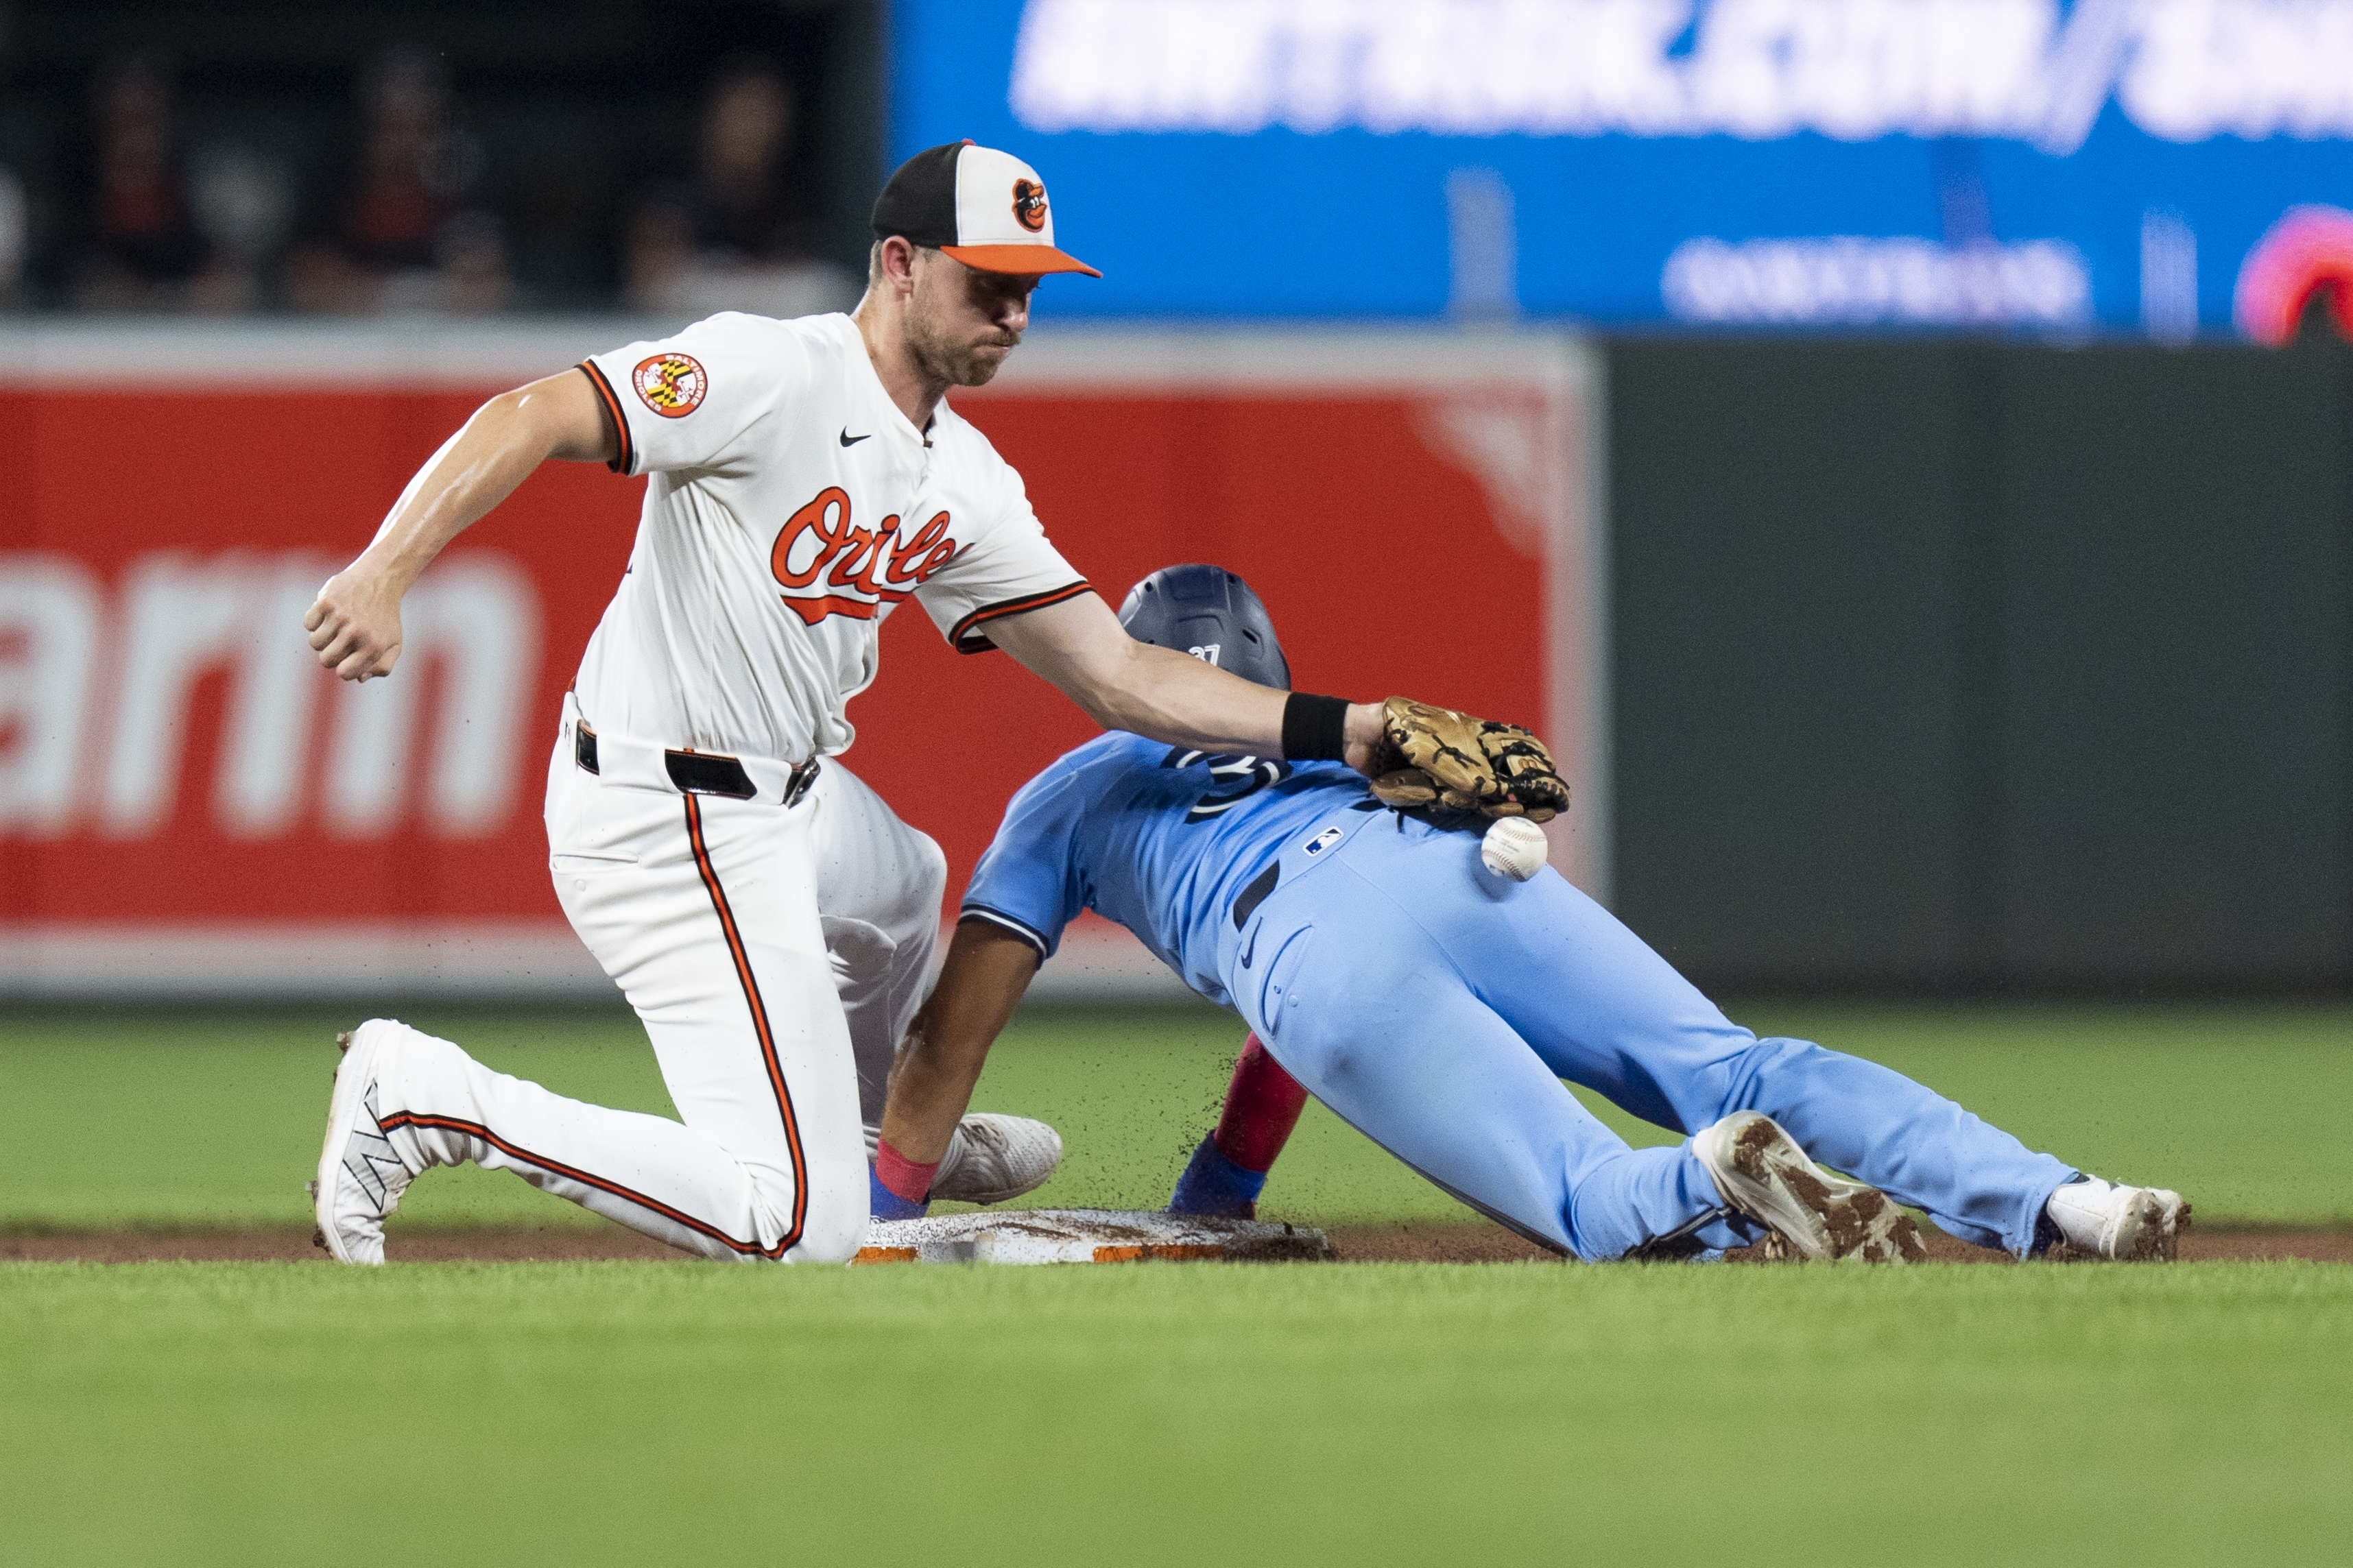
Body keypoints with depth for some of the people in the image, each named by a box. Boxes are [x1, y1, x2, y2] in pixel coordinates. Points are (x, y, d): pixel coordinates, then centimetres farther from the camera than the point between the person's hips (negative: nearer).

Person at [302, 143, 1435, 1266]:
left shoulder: (967, 484, 9)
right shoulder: (773, 374, -18)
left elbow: (1118, 676, 9)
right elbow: (531, 420, -26)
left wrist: (1345, 733, 0)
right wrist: (383, 574, -41)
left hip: (789, 798, 10)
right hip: (672, 828, -10)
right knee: (805, 1223, -15)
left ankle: (875, 1133, 66)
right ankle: (427, 1094, -10)